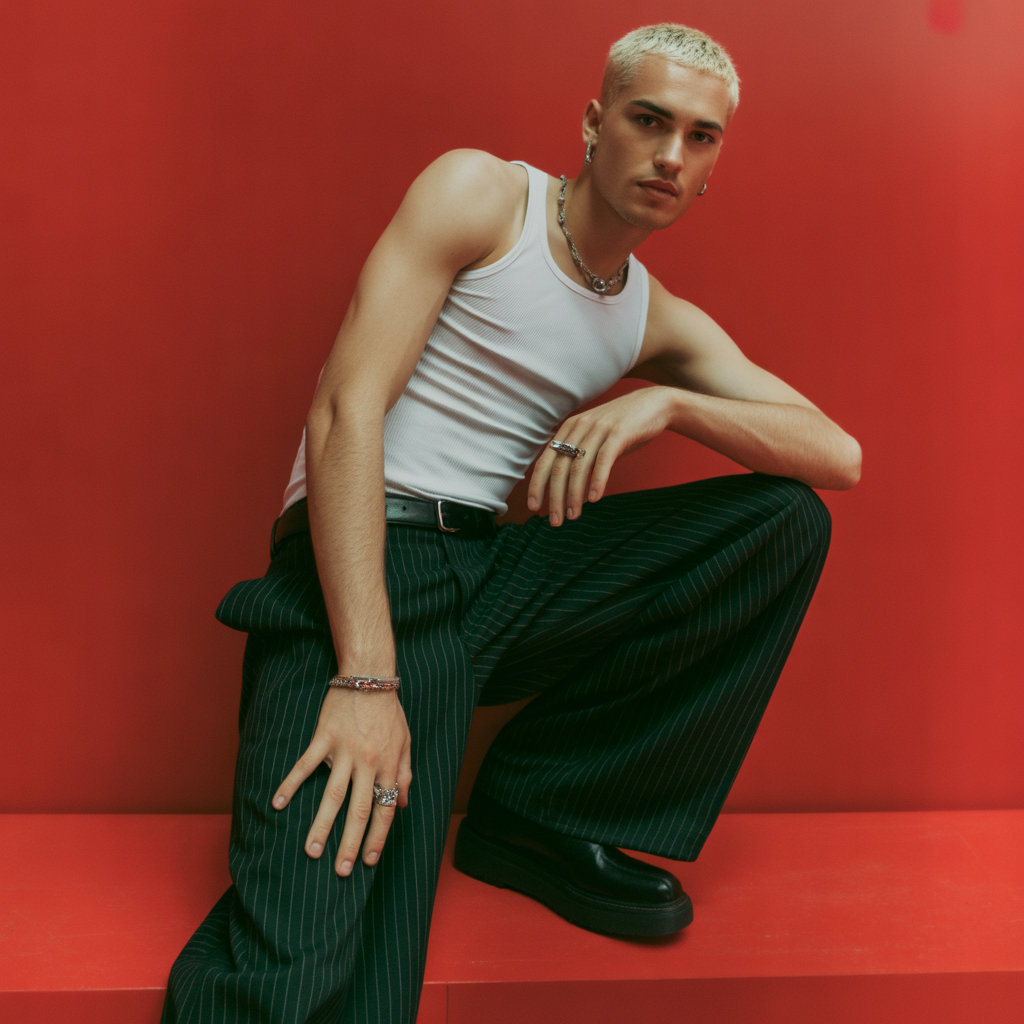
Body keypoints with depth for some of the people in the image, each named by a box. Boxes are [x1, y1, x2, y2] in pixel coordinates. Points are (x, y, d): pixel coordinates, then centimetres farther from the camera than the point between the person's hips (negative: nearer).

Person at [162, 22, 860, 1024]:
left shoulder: (663, 323, 16)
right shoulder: (480, 193, 0)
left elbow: (840, 455, 7)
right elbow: (346, 408, -13)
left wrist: (669, 401, -13)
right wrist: (366, 677, -23)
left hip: (497, 572, 7)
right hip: (360, 567, -7)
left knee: (790, 521, -5)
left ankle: (543, 812, -1)